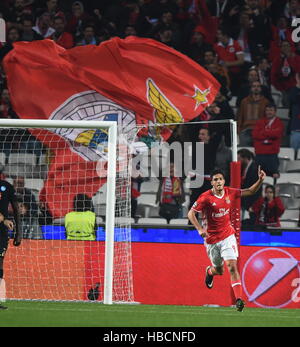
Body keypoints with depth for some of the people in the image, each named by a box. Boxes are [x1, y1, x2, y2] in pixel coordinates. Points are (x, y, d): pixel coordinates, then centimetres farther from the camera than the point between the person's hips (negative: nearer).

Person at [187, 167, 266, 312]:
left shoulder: (230, 193, -4)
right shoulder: (206, 197, -15)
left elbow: (250, 191, 6)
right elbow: (191, 214, -12)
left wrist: (260, 180, -12)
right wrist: (200, 229, -27)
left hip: (227, 236, 1)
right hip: (211, 239, -1)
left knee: (232, 266, -15)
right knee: (219, 270, 12)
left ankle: (238, 299, -17)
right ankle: (209, 271, 51)